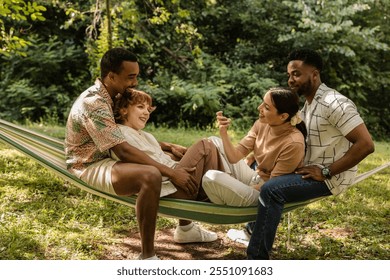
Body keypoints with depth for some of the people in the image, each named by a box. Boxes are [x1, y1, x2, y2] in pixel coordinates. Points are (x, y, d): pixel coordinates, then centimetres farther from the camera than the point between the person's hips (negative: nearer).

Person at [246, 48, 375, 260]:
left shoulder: (334, 103, -19)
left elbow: (366, 145, -25)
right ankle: (255, 229, 20)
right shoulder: (309, 103, 11)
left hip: (330, 177, -10)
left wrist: (326, 172, -24)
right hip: (313, 168, 10)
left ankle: (257, 258, -22)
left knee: (271, 189, -28)